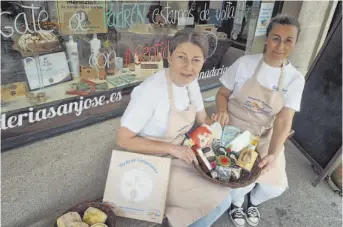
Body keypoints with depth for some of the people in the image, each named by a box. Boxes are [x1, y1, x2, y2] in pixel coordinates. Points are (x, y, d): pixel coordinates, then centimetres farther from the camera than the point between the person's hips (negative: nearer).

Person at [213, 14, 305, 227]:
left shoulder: (295, 79, -6)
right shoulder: (244, 63, -10)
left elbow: (283, 121, -13)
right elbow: (222, 93, 0)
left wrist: (273, 155, -27)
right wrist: (222, 112, -22)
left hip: (264, 137, 3)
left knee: (276, 185, -4)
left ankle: (254, 201, 36)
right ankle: (237, 202, 24)